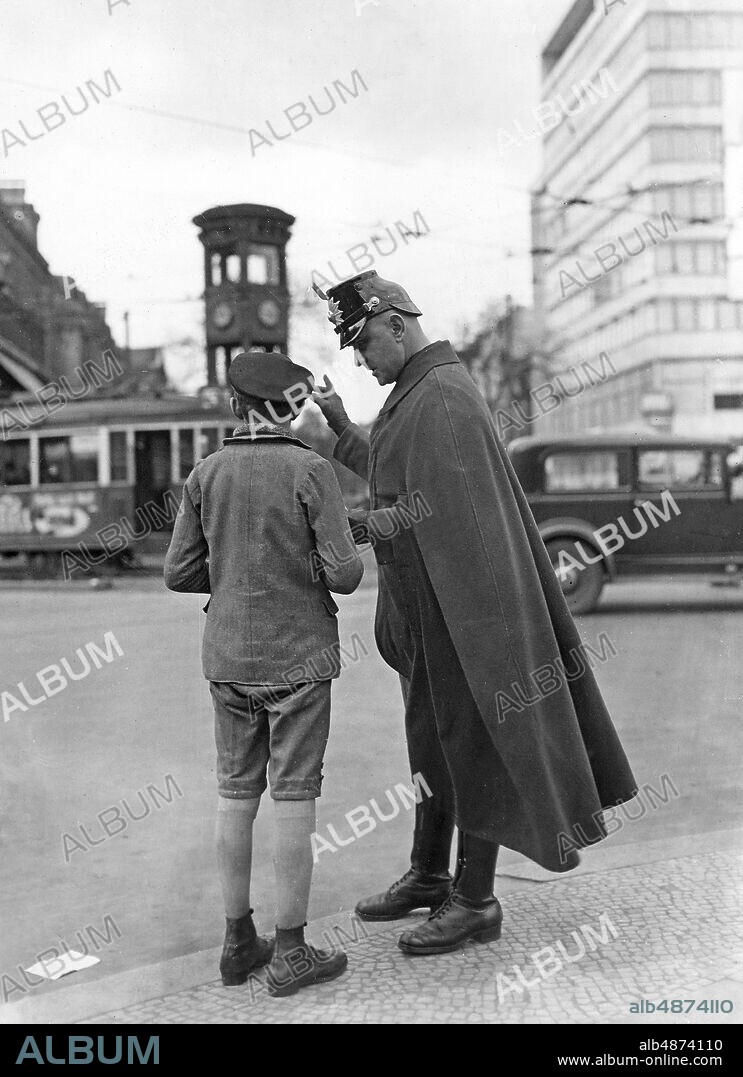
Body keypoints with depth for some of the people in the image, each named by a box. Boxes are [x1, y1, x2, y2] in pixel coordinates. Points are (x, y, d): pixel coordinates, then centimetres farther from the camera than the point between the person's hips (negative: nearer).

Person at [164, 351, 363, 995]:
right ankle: (291, 953, 12)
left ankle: (239, 941, 22)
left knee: (237, 794, 12)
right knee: (295, 798, 3)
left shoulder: (206, 475, 1)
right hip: (298, 658, -4)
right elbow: (344, 573, -15)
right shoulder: (312, 471, -11)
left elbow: (181, 573, 2)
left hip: (229, 658, 4)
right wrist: (342, 568, 8)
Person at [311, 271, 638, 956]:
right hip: (429, 603, 10)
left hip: (460, 605, -10)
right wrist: (339, 426, 18)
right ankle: (428, 876, 30)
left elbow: (431, 507, -23)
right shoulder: (420, 395, 15)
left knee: (471, 741, 0)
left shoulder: (442, 394, -17)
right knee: (435, 738, 16)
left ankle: (475, 902, 13)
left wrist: (356, 527, -14)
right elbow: (394, 478, 22)